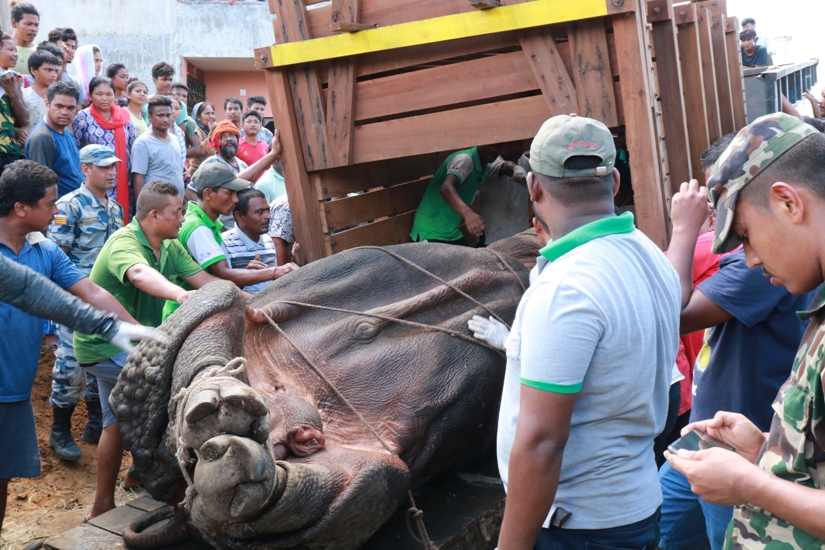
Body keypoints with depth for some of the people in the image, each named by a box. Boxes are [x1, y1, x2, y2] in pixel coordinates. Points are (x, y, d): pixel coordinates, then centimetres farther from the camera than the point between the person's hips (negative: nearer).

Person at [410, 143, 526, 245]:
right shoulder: (465, 159, -20)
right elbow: (446, 188, -36)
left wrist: (517, 170, -11)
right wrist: (468, 213, -56)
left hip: (453, 233, 9)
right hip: (431, 234, -9)